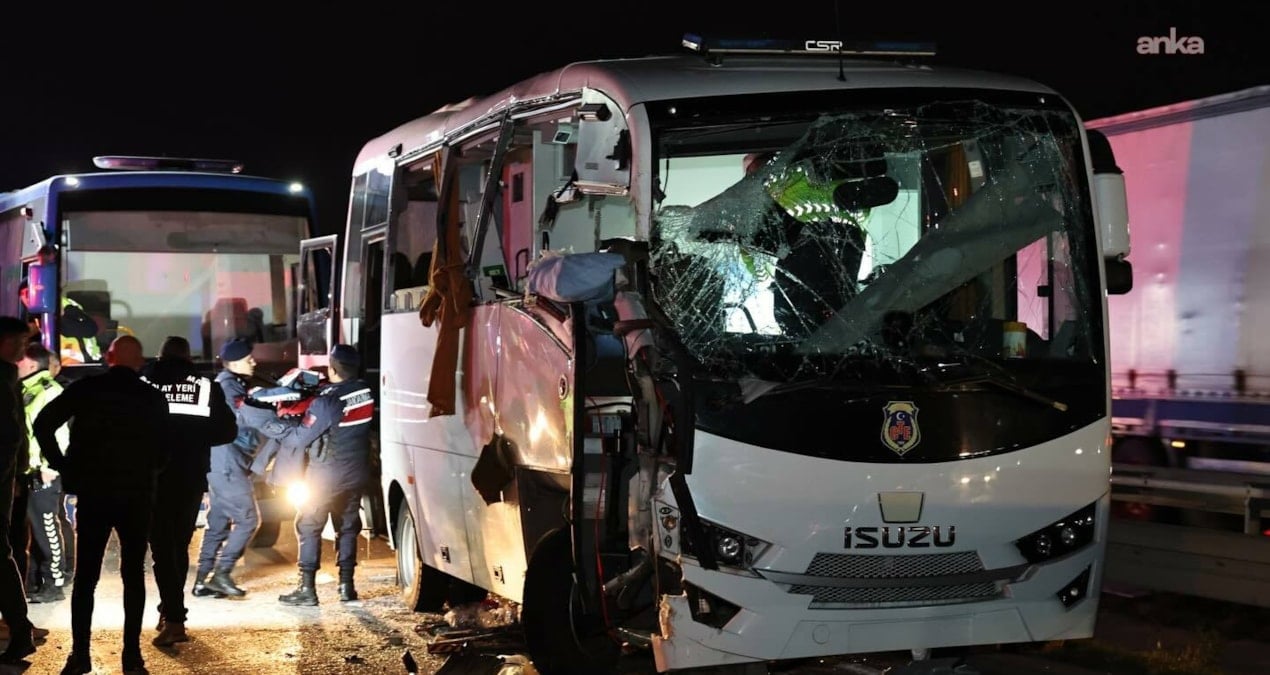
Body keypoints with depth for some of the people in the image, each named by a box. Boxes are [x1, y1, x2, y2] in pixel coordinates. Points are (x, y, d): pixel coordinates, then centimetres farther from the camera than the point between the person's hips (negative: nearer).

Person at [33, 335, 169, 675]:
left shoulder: (85, 389, -2)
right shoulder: (154, 399, 1)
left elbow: (44, 423, -7)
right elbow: (163, 450, 4)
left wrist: (62, 464, 0)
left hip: (93, 493, 0)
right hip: (136, 496, 0)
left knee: (85, 576, 5)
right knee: (133, 575, 8)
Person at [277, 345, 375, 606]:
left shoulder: (327, 401, -21)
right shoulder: (365, 393, -3)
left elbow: (300, 439, -17)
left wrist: (281, 440, 5)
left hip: (326, 474, -6)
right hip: (356, 474, 6)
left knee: (309, 527, 3)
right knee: (347, 526, 15)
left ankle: (307, 589, -1)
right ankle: (346, 585, 15)